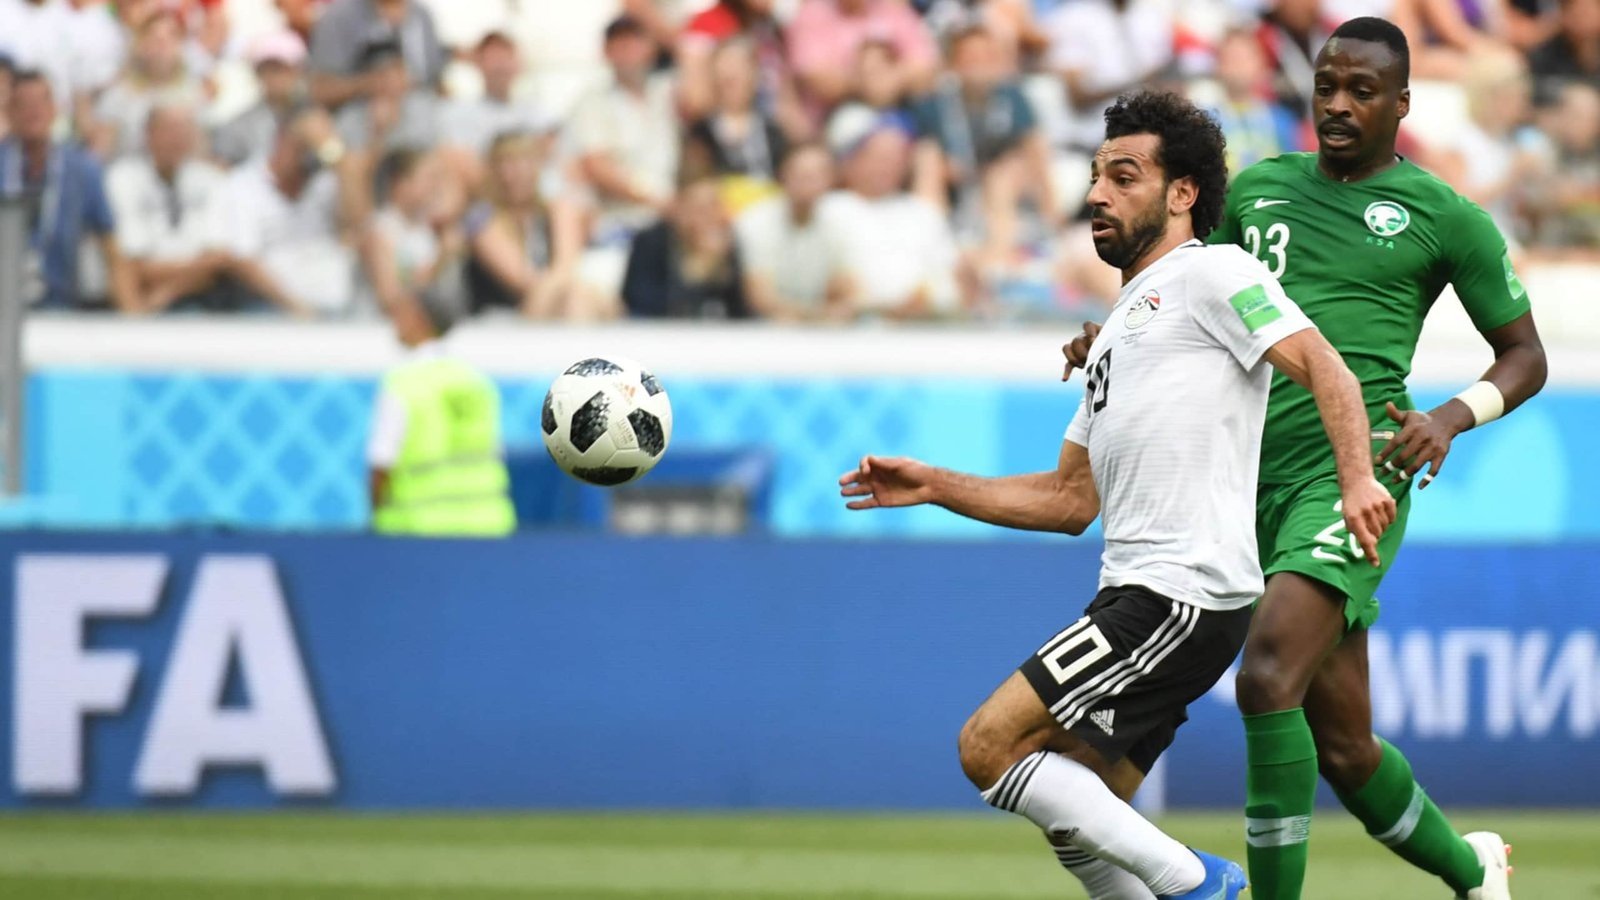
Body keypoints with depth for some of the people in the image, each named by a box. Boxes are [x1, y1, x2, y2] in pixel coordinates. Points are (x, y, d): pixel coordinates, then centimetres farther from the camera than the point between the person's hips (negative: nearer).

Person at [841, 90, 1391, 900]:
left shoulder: (1211, 274, -2)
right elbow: (1072, 499, 27)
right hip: (1133, 593, 10)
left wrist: (1357, 477, -32)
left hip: (1181, 596, -10)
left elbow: (1322, 366, -15)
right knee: (1076, 822, 7)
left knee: (989, 747, -14)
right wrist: (934, 487, 21)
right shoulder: (1121, 327, 26)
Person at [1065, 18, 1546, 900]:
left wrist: (1452, 417, -10)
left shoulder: (1443, 214, 3)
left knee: (1268, 677, -27)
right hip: (1260, 479, 6)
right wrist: (1114, 341, 8)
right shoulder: (1260, 187, 16)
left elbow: (1524, 354, 9)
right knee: (1341, 746, 9)